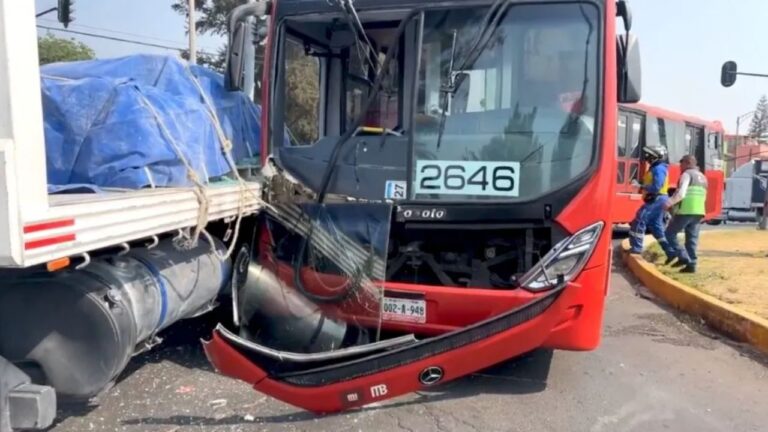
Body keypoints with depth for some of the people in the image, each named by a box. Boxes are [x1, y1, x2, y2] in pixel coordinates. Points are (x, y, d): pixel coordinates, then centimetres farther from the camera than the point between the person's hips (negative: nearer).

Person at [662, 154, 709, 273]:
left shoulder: (687, 174, -3)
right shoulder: (703, 177, 23)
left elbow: (681, 193, -19)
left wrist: (670, 202, -31)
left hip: (685, 211, -8)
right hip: (699, 212, 8)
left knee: (670, 233, 3)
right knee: (692, 239, 9)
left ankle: (683, 258, -7)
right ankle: (691, 265, 6)